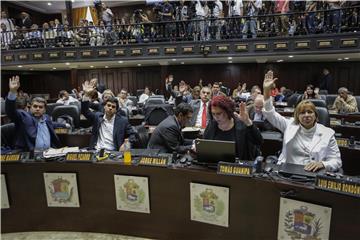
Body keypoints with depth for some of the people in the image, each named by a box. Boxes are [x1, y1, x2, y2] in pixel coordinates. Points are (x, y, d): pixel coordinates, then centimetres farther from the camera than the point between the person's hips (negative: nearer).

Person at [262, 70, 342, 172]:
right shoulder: (290, 125, 6)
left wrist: (322, 164, -19)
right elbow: (271, 114, 0)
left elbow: (336, 161, 4)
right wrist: (267, 90, -11)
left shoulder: (327, 133, 4)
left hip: (314, 175, 0)